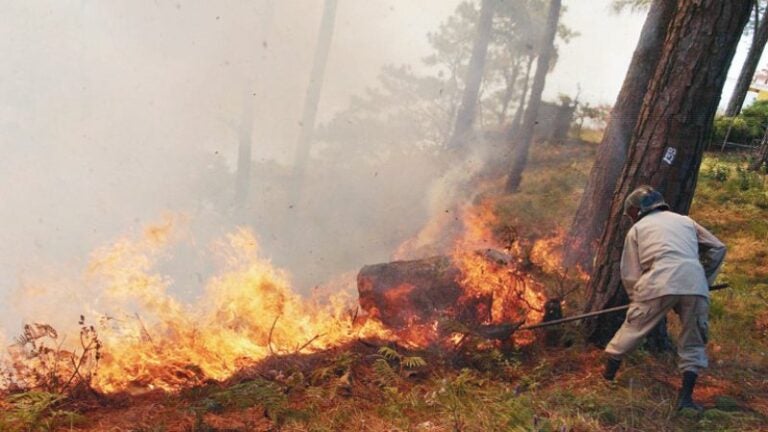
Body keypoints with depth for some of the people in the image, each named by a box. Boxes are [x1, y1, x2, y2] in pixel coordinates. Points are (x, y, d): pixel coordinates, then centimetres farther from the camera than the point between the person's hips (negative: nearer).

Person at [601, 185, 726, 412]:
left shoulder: (637, 229, 19)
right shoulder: (685, 221, 28)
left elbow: (630, 274, 14)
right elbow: (718, 249, 25)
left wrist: (636, 299, 27)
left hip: (659, 283, -3)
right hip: (695, 283, 3)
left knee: (632, 329, 12)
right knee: (693, 341, 15)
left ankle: (607, 375, 21)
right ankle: (686, 396, 13)